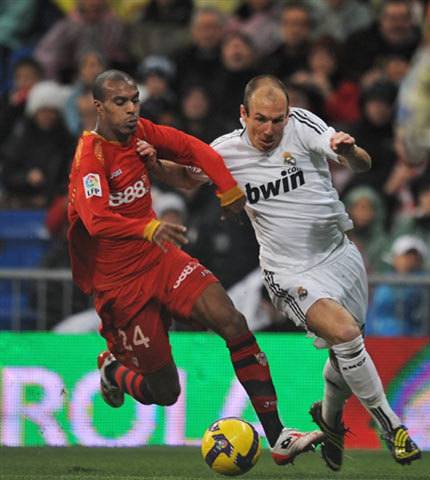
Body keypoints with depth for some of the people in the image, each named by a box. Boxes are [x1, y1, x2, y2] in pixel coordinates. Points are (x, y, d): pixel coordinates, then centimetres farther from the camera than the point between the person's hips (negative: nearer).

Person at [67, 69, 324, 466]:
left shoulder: (141, 133, 2)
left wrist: (230, 191, 7)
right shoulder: (90, 153, -19)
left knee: (233, 323, -17)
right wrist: (149, 229, -48)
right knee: (164, 392, -5)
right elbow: (95, 219, -34)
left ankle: (278, 437, -18)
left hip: (161, 259, 6)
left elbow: (196, 150, 15)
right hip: (119, 281, -6)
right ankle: (113, 369, 32)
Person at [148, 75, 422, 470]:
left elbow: (363, 165, -15)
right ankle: (391, 426, -11)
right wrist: (154, 162, -9)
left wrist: (349, 149, -38)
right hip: (291, 272, -3)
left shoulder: (302, 124, -10)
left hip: (340, 254, 3)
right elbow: (183, 174, 11)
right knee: (344, 332, -26)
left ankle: (329, 416, 44)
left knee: (348, 355, 12)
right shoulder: (227, 151, -7)